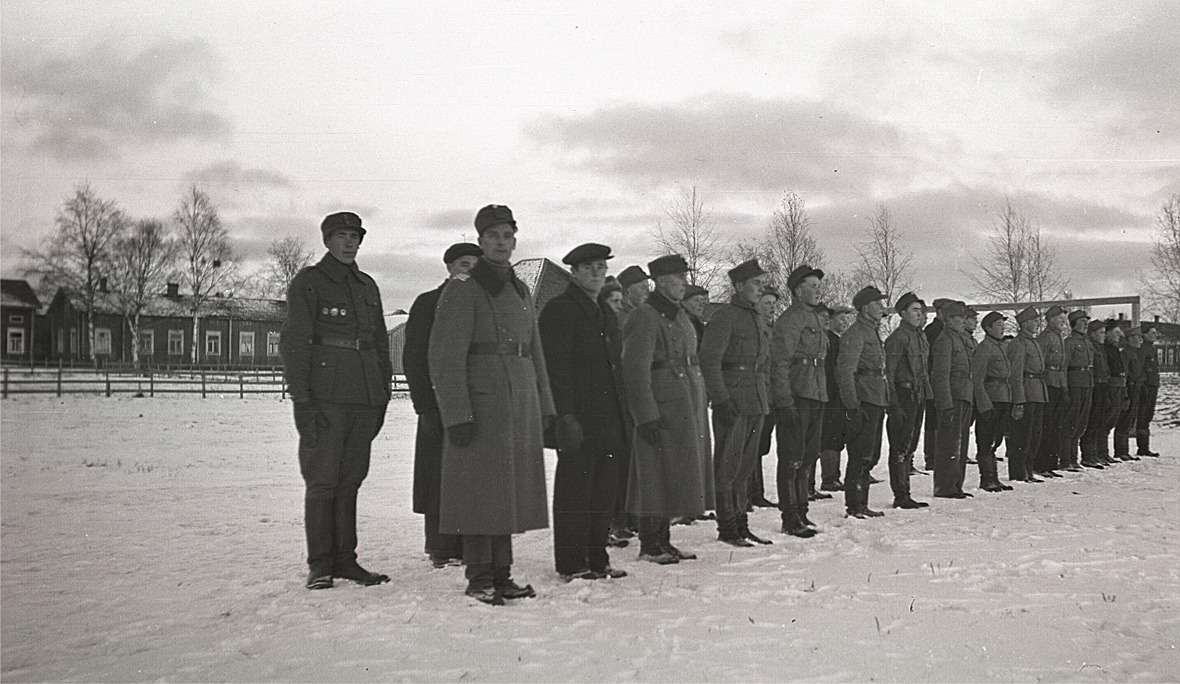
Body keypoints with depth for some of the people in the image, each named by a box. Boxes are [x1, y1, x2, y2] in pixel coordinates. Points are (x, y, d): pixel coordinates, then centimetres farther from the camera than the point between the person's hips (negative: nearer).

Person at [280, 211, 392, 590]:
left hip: (365, 397, 5)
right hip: (325, 398, -5)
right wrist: (301, 399, -12)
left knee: (351, 479, 6)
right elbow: (293, 343, -4)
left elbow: (380, 343, 23)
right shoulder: (308, 282, 2)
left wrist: (383, 396, 16)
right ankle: (319, 565, 2)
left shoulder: (367, 286, 19)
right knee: (322, 480, -5)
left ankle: (345, 559, 12)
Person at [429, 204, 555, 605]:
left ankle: (502, 574, 18)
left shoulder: (521, 292, 17)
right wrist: (457, 414, -17)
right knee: (482, 490, -4)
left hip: (521, 405, 7)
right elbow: (446, 359, -11)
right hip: (482, 403, -7)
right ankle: (479, 578, 5)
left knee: (510, 490, 9)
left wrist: (544, 406, 16)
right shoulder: (462, 291, -5)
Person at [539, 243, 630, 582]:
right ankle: (572, 565, 5)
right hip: (578, 421, -8)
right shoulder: (558, 310, -6)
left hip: (607, 422, 8)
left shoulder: (607, 314, 21)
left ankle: (597, 560, 19)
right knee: (575, 493, -3)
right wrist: (566, 416, -20)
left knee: (605, 493, 10)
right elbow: (555, 368, -14)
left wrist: (621, 419, 19)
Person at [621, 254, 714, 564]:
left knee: (673, 478, 12)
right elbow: (636, 372, -17)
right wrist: (646, 416, -21)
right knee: (658, 478, -4)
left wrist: (700, 408, 21)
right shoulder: (644, 318, -12)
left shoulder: (680, 317, 18)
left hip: (687, 412, 9)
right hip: (661, 412, -9)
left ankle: (663, 540, 21)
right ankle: (650, 545, 4)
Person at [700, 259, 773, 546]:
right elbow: (709, 361, -14)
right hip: (733, 402, -8)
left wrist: (766, 399, 16)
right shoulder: (724, 316, -8)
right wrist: (721, 400, -18)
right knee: (727, 466, -3)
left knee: (746, 465, 12)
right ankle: (727, 527, 3)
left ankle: (741, 524, 19)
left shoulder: (760, 320, 18)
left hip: (757, 403, 8)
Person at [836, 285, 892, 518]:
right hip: (864, 402, -10)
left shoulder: (874, 332, 20)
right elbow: (845, 371, -18)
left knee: (871, 455, 12)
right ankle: (854, 505, -3)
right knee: (861, 456, -8)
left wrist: (888, 399, 21)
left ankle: (861, 504, 19)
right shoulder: (855, 333, -10)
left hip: (877, 402, 10)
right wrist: (853, 406, -23)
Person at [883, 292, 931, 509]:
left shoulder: (920, 336, 16)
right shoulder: (897, 338, -11)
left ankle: (904, 493, 18)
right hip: (903, 396, -9)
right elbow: (888, 374, -15)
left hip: (918, 396, 9)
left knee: (909, 446, 12)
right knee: (900, 448, -6)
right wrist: (894, 406, -20)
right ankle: (900, 496, -3)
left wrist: (927, 394, 17)